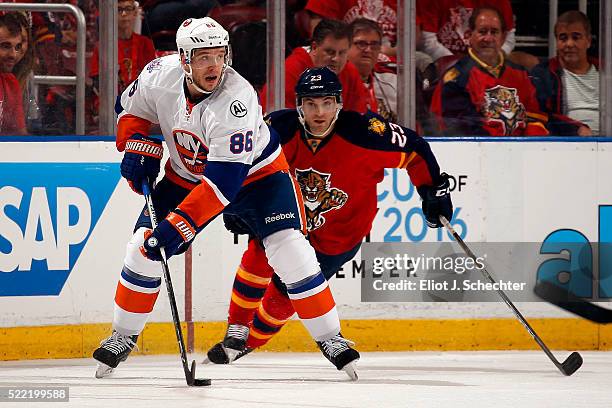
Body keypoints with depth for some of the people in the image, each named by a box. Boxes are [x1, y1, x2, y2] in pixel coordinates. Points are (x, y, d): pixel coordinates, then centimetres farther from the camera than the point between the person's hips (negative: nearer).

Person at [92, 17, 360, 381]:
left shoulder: (237, 99, -37)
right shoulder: (160, 75, -23)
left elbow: (224, 181, -40)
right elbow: (131, 108, 3)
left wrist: (179, 226, -45)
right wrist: (136, 147, -14)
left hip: (254, 171, -4)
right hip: (185, 174, 4)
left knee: (291, 251, -19)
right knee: (144, 248, -6)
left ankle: (331, 338, -5)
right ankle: (124, 337, 13)